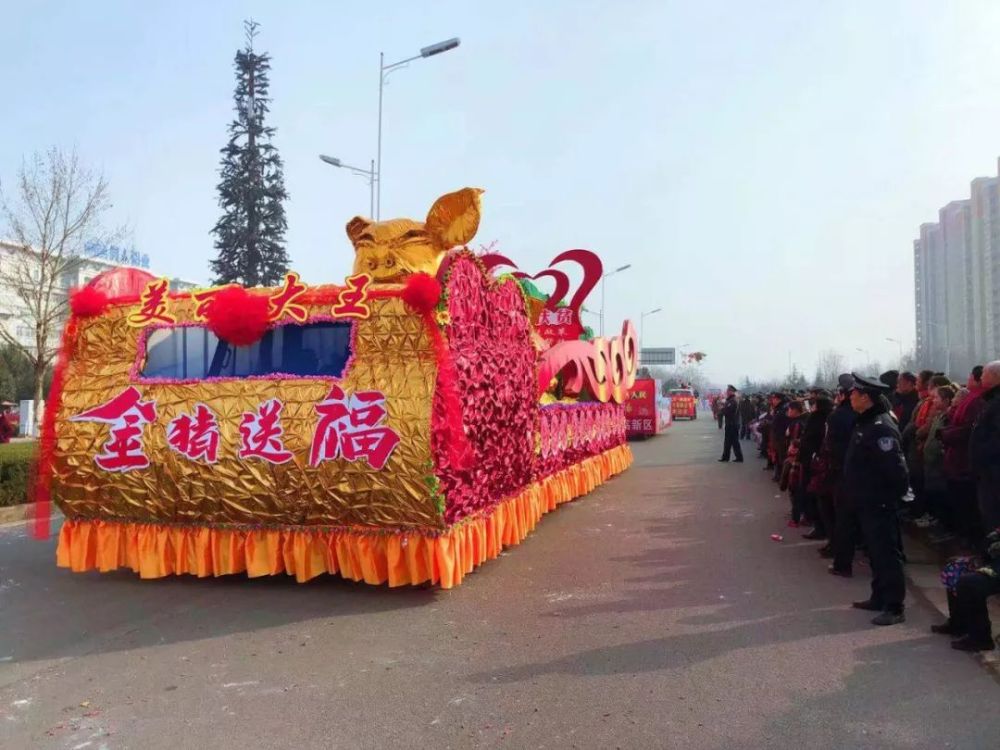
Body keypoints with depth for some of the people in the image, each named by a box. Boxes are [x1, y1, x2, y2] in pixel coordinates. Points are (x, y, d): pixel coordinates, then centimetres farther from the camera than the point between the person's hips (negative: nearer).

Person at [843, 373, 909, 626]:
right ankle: (879, 598, 30)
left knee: (887, 554, -1)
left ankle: (894, 607, 7)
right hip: (867, 502, 10)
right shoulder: (865, 423, 10)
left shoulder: (880, 427, -22)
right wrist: (857, 494, 17)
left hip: (880, 504, -10)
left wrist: (895, 495, -17)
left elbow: (895, 468, -26)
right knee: (875, 552, 19)